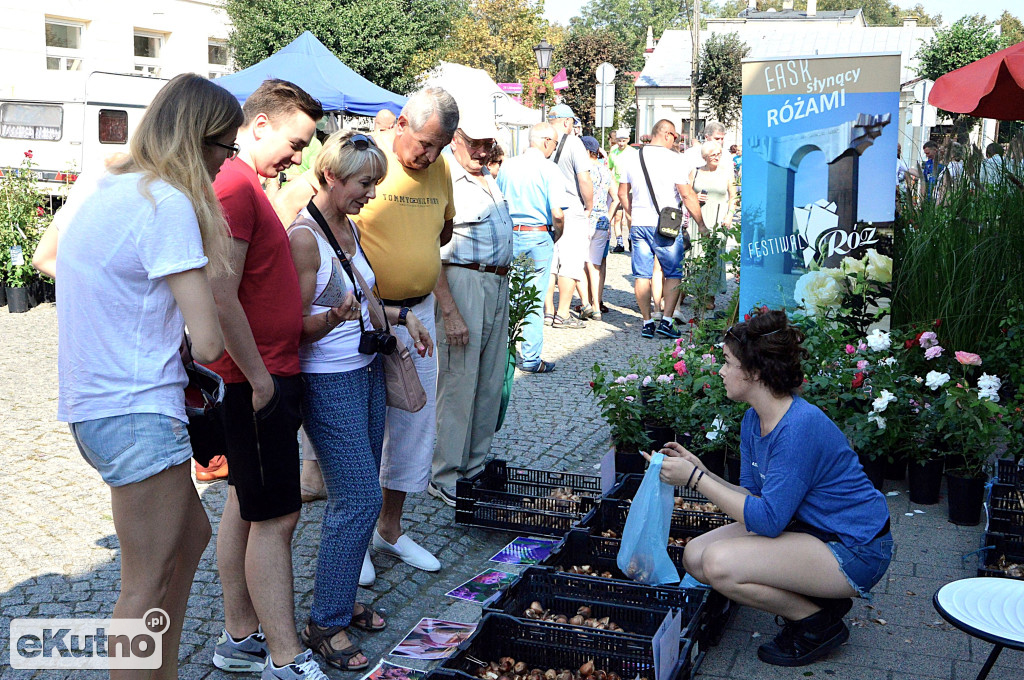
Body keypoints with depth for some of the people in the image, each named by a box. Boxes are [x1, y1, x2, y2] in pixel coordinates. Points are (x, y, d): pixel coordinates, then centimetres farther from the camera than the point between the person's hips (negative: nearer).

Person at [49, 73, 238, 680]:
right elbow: (208, 343, -21)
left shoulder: (95, 185, 11)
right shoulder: (168, 202, -17)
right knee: (148, 585, 2)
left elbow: (46, 258, 29)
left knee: (191, 533, 21)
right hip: (139, 411, -10)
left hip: (90, 403, 10)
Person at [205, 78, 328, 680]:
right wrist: (258, 377, -19)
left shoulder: (247, 185, 15)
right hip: (259, 378, -11)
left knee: (246, 506, 16)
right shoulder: (234, 187, -18)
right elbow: (222, 299, -25)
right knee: (276, 518, -5)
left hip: (265, 375, 11)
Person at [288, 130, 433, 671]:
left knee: (356, 495, 12)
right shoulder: (304, 235, -16)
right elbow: (299, 324, -17)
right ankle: (326, 624, 4)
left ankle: (342, 598, 26)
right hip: (328, 380, -9)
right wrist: (333, 318, -35)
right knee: (359, 498, -9)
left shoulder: (348, 226, 11)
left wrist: (401, 316, 14)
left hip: (367, 369, 9)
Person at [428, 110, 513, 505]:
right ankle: (444, 478, 4)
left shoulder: (489, 179, 18)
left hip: (498, 286, 9)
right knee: (459, 381, -6)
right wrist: (448, 309, -22)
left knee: (491, 382, 11)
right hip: (461, 284, -9)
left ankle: (475, 467, 23)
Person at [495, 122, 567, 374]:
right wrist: (556, 235, 2)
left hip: (509, 236, 4)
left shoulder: (507, 166, 5)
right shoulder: (549, 169, -9)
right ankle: (530, 358, 6)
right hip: (538, 236, -4)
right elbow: (557, 213, -16)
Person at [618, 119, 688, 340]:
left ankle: (647, 323, 9)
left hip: (639, 223, 4)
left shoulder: (634, 158, 8)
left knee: (642, 275, 7)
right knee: (673, 274, 6)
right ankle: (666, 320, -2)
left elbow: (622, 193, 14)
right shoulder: (672, 158, -7)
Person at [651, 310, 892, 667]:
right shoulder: (754, 420, 2)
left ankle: (818, 624, -2)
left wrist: (695, 478, -23)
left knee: (720, 563, -25)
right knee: (695, 556, -2)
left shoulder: (800, 427, -27)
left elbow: (766, 520, -27)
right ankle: (812, 600, 9)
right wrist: (701, 472, -6)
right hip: (807, 529, 9)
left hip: (854, 550, -9)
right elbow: (752, 496, 6)